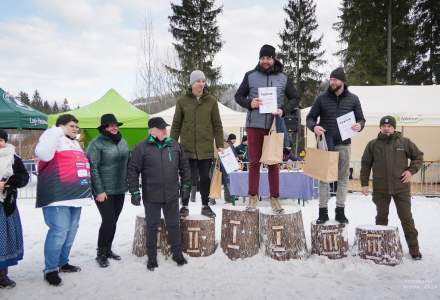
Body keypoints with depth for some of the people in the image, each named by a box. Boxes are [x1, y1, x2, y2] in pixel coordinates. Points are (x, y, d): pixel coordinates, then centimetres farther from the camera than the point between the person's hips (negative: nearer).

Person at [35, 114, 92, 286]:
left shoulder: (75, 144, 22)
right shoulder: (54, 139, -4)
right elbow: (43, 154, -26)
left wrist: (86, 192, 25)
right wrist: (57, 130, -22)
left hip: (75, 196, 9)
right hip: (58, 196, -9)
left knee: (71, 231, 14)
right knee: (59, 231, -11)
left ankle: (62, 262, 28)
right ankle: (50, 270, 2)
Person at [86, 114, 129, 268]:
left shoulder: (122, 141, 10)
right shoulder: (97, 144, -10)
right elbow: (93, 168, -14)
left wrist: (127, 183, 13)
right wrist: (99, 191, -17)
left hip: (120, 190, 6)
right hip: (104, 191, -6)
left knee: (113, 221, 14)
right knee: (108, 221, -8)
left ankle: (108, 249, 30)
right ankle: (101, 253, 10)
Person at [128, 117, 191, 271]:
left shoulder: (175, 146, 4)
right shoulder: (141, 148, -6)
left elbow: (184, 167, 13)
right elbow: (132, 170, -6)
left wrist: (185, 185, 11)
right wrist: (134, 191, -8)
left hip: (172, 195, 3)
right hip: (151, 196, -3)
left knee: (174, 225, 14)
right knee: (152, 227, 10)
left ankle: (177, 253, 30)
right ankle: (152, 257, 24)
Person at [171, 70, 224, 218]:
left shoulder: (211, 101, 4)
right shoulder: (182, 101, 4)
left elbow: (217, 125, 6)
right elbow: (176, 125, 8)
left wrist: (220, 145, 2)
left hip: (206, 148, 0)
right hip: (187, 147, 0)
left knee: (205, 178, 7)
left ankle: (205, 206, 22)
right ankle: (184, 206, 18)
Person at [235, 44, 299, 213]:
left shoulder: (283, 78, 7)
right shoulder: (250, 76, 5)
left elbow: (295, 98, 11)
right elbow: (239, 96, 9)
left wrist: (283, 110, -7)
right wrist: (249, 103, -12)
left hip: (275, 125, 1)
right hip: (254, 125, 0)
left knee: (274, 163, 6)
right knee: (254, 162, 4)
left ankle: (274, 197, 15)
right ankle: (253, 196, 13)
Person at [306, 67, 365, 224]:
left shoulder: (353, 99, 4)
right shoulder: (322, 98, 1)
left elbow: (361, 119, 9)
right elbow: (310, 118, 4)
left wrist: (359, 125, -15)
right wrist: (314, 127, -18)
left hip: (343, 144, 1)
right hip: (325, 143, -1)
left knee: (343, 178, 7)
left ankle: (340, 211, 18)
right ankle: (323, 211, 10)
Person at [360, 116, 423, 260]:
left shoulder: (405, 142, 1)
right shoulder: (373, 144, 2)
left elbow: (418, 156, 11)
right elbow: (365, 164, 6)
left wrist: (411, 170, -4)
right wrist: (364, 183, 2)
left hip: (401, 187, -1)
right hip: (380, 189, 1)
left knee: (406, 217, 4)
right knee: (381, 217, 12)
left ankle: (414, 247, 15)